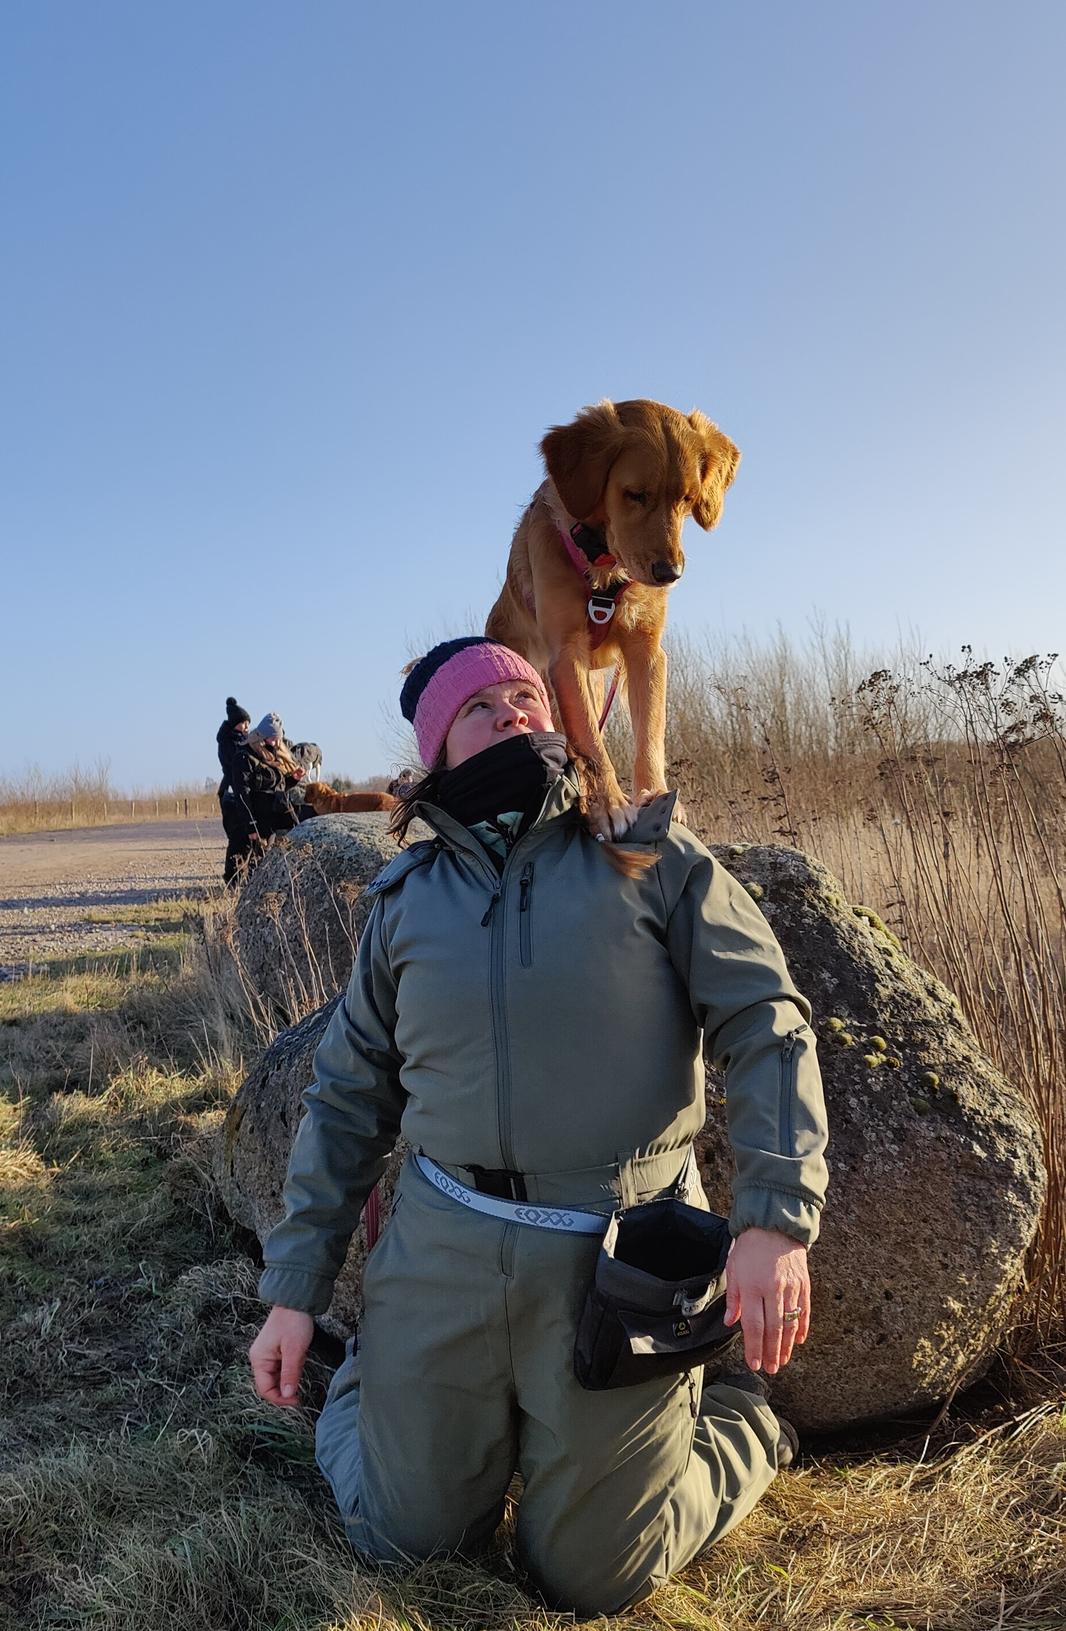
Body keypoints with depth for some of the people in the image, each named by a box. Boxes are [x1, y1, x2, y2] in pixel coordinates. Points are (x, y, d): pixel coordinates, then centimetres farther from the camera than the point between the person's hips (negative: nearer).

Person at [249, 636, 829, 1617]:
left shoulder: (649, 859, -2)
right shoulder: (407, 901, 6)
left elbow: (767, 1024, -8)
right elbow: (348, 1100, 11)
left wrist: (776, 1219, -20)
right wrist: (296, 1289, 8)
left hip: (619, 1260, -2)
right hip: (444, 1248, 3)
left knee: (594, 1581, 11)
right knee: (405, 1540, 16)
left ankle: (742, 1412, 36)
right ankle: (367, 1381, 45)